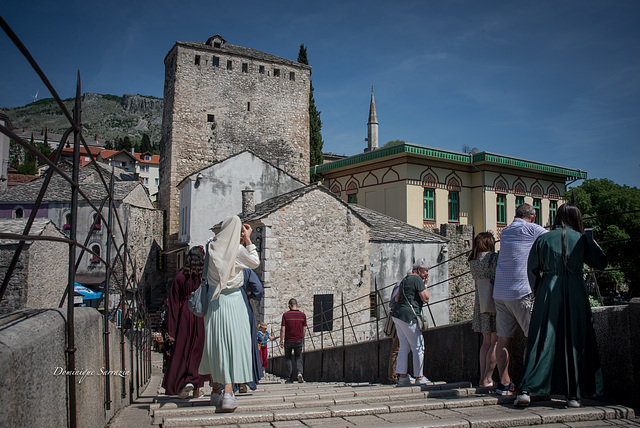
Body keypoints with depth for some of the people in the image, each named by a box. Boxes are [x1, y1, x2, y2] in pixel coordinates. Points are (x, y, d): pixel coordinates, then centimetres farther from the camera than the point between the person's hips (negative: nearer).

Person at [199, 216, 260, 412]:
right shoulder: (238, 249, -9)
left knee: (214, 344, 12)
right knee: (233, 344, -2)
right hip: (232, 300, -5)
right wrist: (248, 240, 7)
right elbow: (255, 263, 5)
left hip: (213, 299, 5)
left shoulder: (212, 246, 3)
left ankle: (215, 392, 24)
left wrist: (241, 240, 18)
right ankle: (228, 394, -10)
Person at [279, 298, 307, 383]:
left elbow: (282, 329, -10)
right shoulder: (302, 315, 1)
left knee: (288, 358, 13)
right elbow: (304, 329, 4)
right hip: (299, 340, 1)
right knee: (298, 358, 13)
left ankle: (290, 378, 10)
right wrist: (303, 341, 14)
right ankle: (299, 372, -12)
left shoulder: (285, 315, -6)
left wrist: (281, 341, -4)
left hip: (288, 340, -1)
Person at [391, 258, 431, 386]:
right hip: (408, 316, -9)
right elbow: (426, 299, -11)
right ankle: (419, 378, 3)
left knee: (404, 346, 10)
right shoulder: (417, 279, -8)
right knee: (418, 347, -1)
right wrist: (425, 284, 0)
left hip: (397, 314, 9)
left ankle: (402, 377, 8)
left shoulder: (404, 280, 20)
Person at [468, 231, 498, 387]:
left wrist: (486, 237, 24)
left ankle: (482, 378, 12)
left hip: (480, 303, 7)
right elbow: (495, 281, -17)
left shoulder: (472, 261, 9)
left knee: (486, 342, 13)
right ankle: (487, 379, -1)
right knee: (495, 342, 0)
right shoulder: (493, 257, -11)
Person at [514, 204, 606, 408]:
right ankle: (574, 394, 11)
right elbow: (601, 263, 10)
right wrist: (594, 245, 28)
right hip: (575, 293, 0)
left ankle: (527, 390, -7)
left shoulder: (543, 239, 5)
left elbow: (533, 271, 4)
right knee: (575, 343, 8)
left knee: (542, 341, 1)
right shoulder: (581, 239, 3)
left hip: (548, 291, 1)